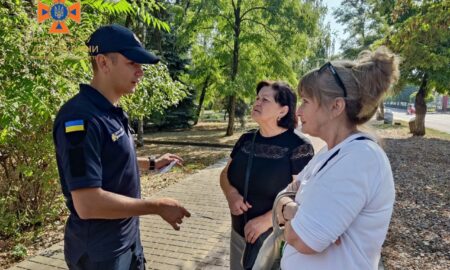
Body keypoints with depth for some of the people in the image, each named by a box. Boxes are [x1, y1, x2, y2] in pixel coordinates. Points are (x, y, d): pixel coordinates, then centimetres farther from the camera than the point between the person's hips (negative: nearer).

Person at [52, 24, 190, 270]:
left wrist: (152, 164, 17)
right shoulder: (81, 118, -26)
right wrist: (158, 206, -23)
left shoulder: (112, 112, 4)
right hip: (99, 249, -9)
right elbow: (88, 204, -30)